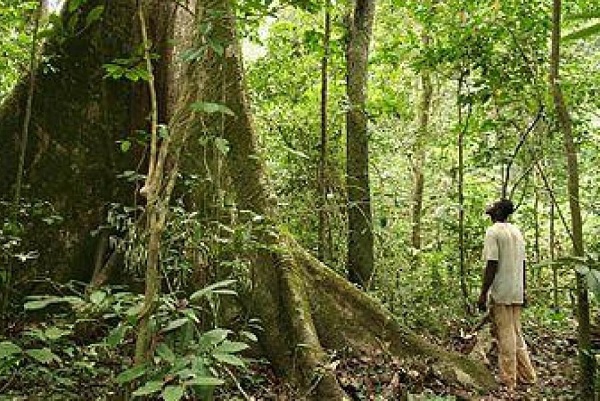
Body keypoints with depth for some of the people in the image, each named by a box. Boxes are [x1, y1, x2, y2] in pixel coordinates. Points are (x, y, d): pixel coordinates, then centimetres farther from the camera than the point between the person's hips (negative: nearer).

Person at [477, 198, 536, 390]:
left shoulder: (493, 232, -12)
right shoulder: (517, 232, 12)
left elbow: (492, 265, -17)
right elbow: (522, 263, 15)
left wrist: (483, 294, -14)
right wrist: (523, 291, 21)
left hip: (500, 293, -7)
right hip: (516, 293, 7)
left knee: (505, 337, -1)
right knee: (516, 335, 16)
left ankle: (508, 381, 7)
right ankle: (527, 376, 24)